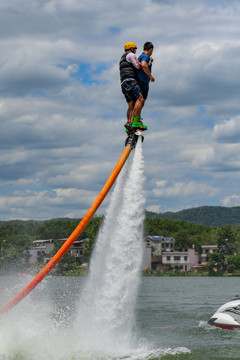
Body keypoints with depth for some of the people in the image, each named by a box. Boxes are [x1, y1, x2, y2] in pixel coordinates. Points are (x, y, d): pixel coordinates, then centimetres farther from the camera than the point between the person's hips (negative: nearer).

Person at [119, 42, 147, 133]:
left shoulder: (122, 59, 34)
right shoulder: (130, 55, 3)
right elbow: (138, 66, -7)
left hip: (124, 84, 10)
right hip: (130, 81, -10)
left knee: (131, 105, 4)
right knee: (140, 99, -21)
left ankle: (129, 123, -7)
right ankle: (136, 122, -32)